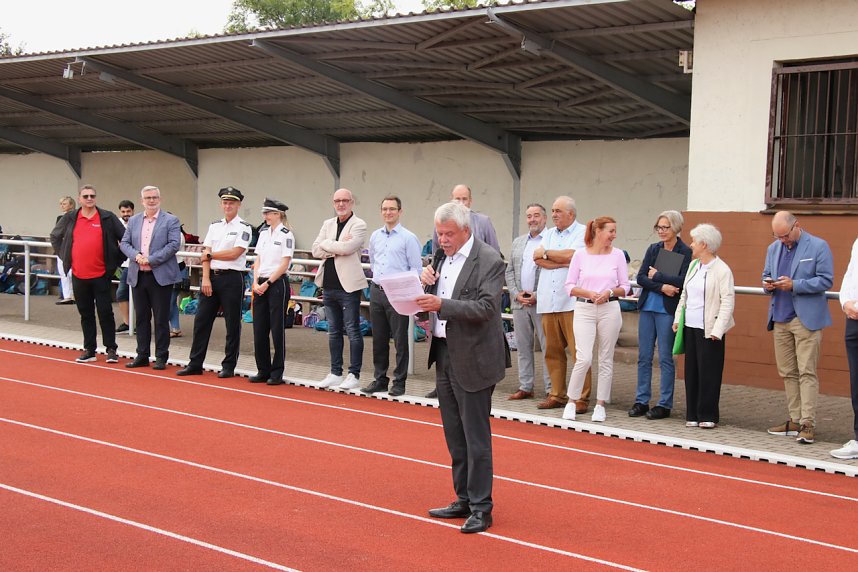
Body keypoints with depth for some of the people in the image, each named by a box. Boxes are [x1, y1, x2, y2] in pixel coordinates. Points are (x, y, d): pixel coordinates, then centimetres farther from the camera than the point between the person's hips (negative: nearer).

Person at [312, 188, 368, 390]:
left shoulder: (359, 225, -4)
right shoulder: (328, 224, 15)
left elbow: (347, 247, -20)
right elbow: (316, 250, 4)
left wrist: (327, 244, -4)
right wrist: (337, 249, -9)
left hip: (348, 286, -6)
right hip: (329, 286, 6)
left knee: (353, 331, -2)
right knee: (334, 331, 12)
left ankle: (354, 374, 3)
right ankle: (335, 373, 20)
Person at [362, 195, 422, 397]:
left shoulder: (408, 237, -6)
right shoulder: (375, 236, 11)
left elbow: (416, 269, -6)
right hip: (377, 291, 6)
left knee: (400, 340, -1)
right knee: (379, 339, 11)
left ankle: (399, 382, 6)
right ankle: (380, 379, 20)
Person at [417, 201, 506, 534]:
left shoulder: (488, 260, -13)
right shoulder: (443, 257, 11)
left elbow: (486, 307, -21)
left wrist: (441, 304, -28)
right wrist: (426, 283, -6)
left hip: (472, 359, -8)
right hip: (444, 355, 8)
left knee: (476, 437, -2)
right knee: (455, 437, 15)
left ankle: (481, 508, 5)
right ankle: (464, 500, 25)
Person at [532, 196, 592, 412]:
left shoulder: (583, 232, 1)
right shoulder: (549, 234, 20)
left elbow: (571, 255, -15)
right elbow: (538, 259, 7)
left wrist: (546, 253, 1)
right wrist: (563, 262, -6)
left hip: (571, 302, -6)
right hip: (548, 302, 6)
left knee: (578, 352, -6)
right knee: (552, 351, 7)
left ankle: (581, 398, -3)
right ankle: (557, 395, 15)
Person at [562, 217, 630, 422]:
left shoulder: (618, 255, 4)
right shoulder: (580, 254, 0)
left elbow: (624, 287, 7)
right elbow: (570, 286, 2)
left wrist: (610, 292, -11)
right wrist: (589, 293, -13)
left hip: (610, 310, 2)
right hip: (584, 309, -2)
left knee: (606, 359, 7)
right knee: (584, 358, -11)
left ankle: (600, 405, 17)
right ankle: (571, 402, 5)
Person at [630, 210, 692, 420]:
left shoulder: (685, 252, -5)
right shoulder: (653, 249, 10)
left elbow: (683, 281, -17)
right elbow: (641, 277, 1)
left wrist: (656, 276, -10)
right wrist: (662, 287, -14)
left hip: (668, 310, -5)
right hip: (647, 307, 5)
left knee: (665, 358, 0)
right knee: (644, 356, 8)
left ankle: (665, 404, 8)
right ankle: (641, 401, 15)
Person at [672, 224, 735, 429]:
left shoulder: (722, 270, -10)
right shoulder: (693, 265, 13)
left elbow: (728, 302, -13)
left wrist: (717, 330, -18)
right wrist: (678, 318, 14)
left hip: (709, 329, -7)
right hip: (690, 327, 7)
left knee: (708, 373, -2)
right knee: (691, 371, 9)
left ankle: (708, 416, 7)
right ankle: (693, 414, 16)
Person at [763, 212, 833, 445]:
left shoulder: (818, 246, -4)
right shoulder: (773, 249, 14)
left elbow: (826, 280, -9)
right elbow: (767, 275, 23)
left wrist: (794, 285, -19)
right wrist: (768, 284, -1)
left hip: (806, 319, -6)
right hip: (781, 319, 6)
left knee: (807, 372, -7)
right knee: (787, 373, 8)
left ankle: (807, 423, -7)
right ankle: (795, 420, 15)